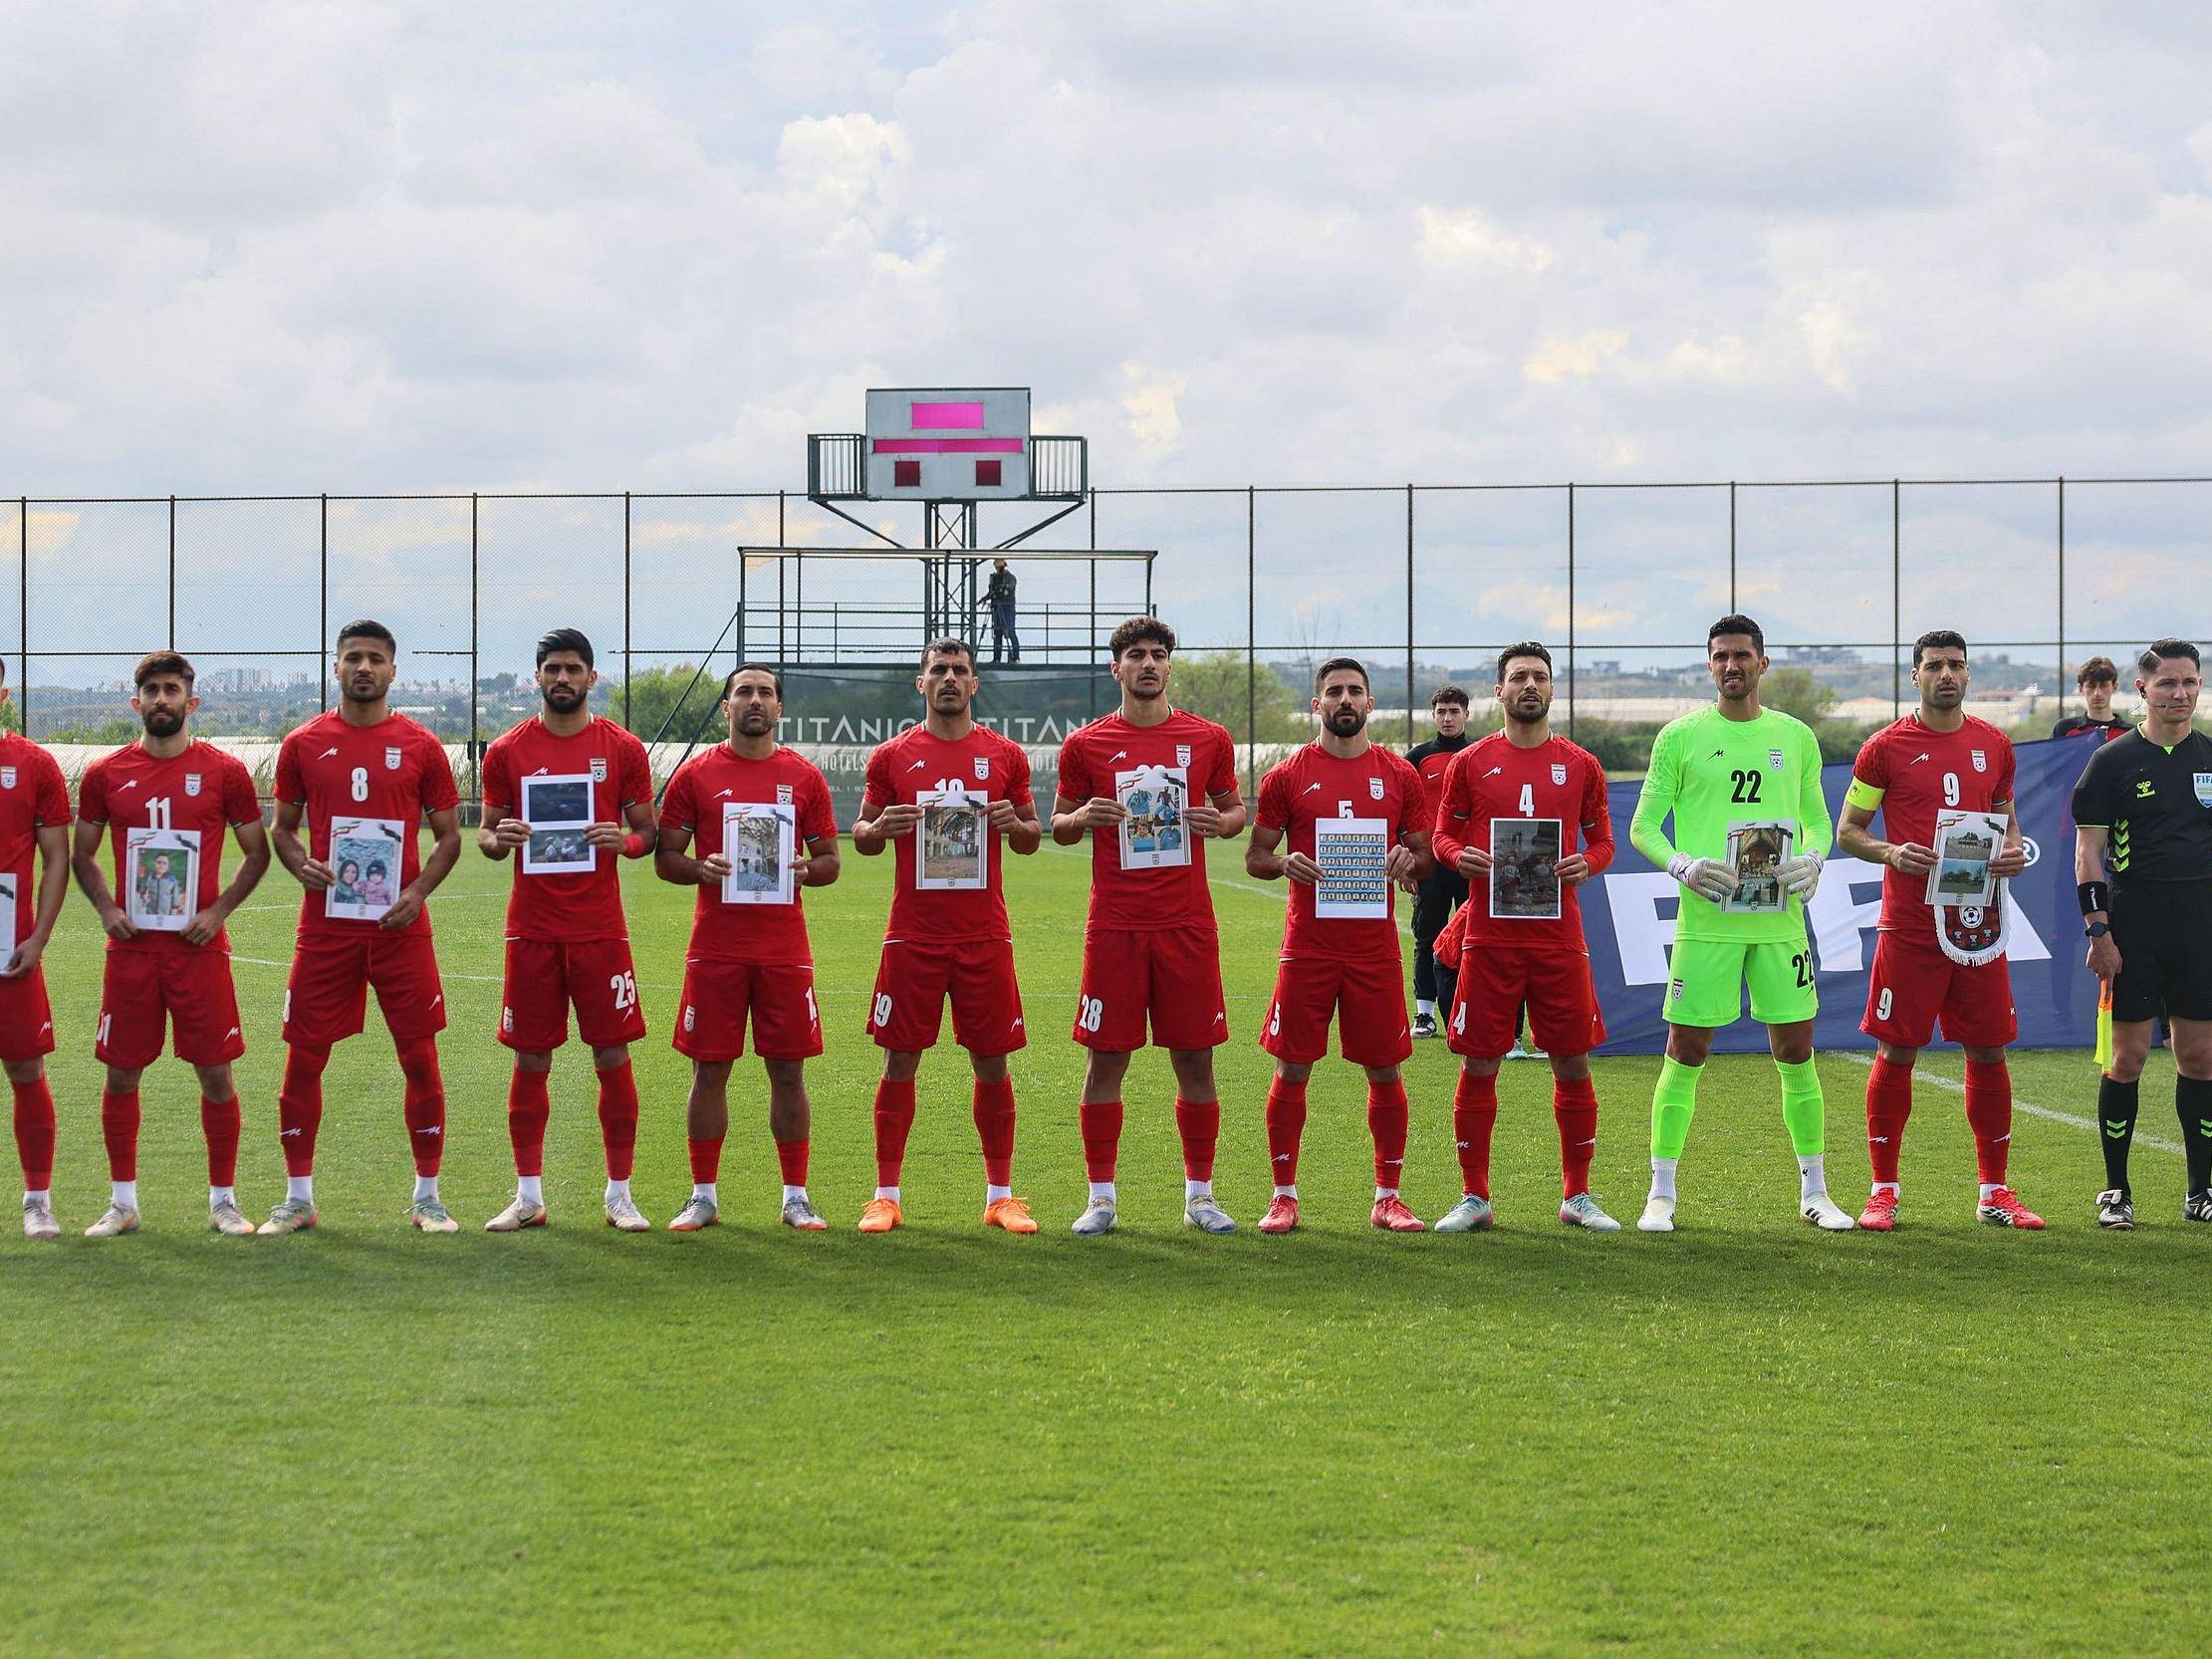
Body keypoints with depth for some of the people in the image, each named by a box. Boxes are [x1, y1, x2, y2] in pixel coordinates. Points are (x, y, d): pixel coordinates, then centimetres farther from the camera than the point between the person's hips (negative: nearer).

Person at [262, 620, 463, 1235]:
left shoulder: (420, 747, 4)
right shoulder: (304, 744, 6)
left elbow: (448, 836, 7)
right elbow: (282, 826, 13)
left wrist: (419, 890, -9)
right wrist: (301, 866, -9)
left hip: (400, 925, -1)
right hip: (326, 924, 1)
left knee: (420, 1058, 0)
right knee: (303, 1059, 2)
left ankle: (428, 1198, 10)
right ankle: (298, 1197, 12)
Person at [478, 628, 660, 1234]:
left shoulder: (622, 749, 3)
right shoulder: (507, 751, 5)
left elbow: (648, 832, 8)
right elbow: (485, 835, 10)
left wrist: (624, 840, -14)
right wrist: (498, 839, -13)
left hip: (600, 928, -1)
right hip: (532, 928, 1)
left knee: (613, 1056, -1)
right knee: (531, 1059, 3)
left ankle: (619, 1194, 7)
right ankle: (528, 1195, 11)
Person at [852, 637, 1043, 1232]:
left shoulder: (1005, 755, 7)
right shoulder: (892, 757, 5)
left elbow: (1033, 836, 13)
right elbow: (861, 837, 11)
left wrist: (1013, 823, -9)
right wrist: (882, 828, -11)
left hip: (984, 936, 1)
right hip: (913, 936, -1)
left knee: (992, 1063, 3)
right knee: (900, 1061, 0)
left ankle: (1000, 1196, 12)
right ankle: (885, 1195, 7)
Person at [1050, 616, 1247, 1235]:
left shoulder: (1208, 739, 6)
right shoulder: (1086, 744, 4)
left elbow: (1236, 808, 16)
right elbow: (1058, 825, 12)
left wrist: (1220, 821, -6)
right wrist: (1083, 817, -11)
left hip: (1187, 923, 1)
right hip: (1114, 926, -1)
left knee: (1195, 1058, 3)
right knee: (1106, 1059, 0)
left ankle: (1199, 1194, 13)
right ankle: (1100, 1197, 9)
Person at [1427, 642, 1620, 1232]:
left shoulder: (1580, 766, 8)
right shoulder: (1470, 763, 6)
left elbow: (1602, 839, 13)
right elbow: (1443, 834, 9)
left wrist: (1588, 863, -9)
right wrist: (1459, 857, -13)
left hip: (1559, 935, 1)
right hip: (1490, 935, -1)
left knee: (1573, 1065, 2)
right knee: (1478, 1065, 0)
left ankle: (1577, 1196, 13)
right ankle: (1473, 1198, 10)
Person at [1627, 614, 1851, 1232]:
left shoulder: (1796, 737, 10)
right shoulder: (1680, 737, 2)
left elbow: (1817, 820, 17)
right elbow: (1643, 826, 4)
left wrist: (1812, 860, -3)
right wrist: (1682, 865, -14)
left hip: (1780, 919, 2)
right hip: (1706, 919, -2)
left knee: (1796, 1053, 5)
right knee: (1686, 1053, -1)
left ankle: (1814, 1191, 14)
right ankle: (1661, 1193, 6)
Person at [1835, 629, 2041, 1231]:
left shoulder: (1993, 745, 10)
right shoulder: (1886, 747, 0)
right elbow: (1847, 830, 5)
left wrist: (2014, 852, -1)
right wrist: (1891, 853, -14)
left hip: (1978, 922, 3)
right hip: (1909, 925, -3)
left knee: (1988, 1053, 5)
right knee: (1896, 1053, -1)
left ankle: (1994, 1192, 13)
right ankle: (1884, 1192, 8)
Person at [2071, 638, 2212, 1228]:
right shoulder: (2113, 760, 1)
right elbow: (2089, 853, -1)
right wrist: (2098, 931, -9)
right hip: (2134, 924, -3)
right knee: (2128, 1056, -3)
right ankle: (2115, 1190, 6)